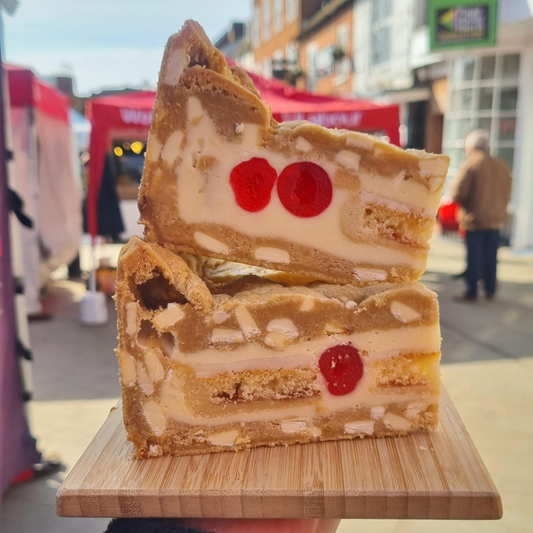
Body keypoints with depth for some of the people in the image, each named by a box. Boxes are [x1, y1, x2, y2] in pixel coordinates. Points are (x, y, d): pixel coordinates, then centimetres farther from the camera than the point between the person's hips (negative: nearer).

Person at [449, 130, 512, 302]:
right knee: (491, 257, 13)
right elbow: (507, 194, 11)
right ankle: (490, 291, 21)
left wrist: (466, 204, 3)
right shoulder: (503, 166, 8)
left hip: (475, 219, -5)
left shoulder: (470, 164, -11)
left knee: (474, 257, 1)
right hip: (496, 219, 6)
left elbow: (457, 193, -16)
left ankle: (471, 292, 5)